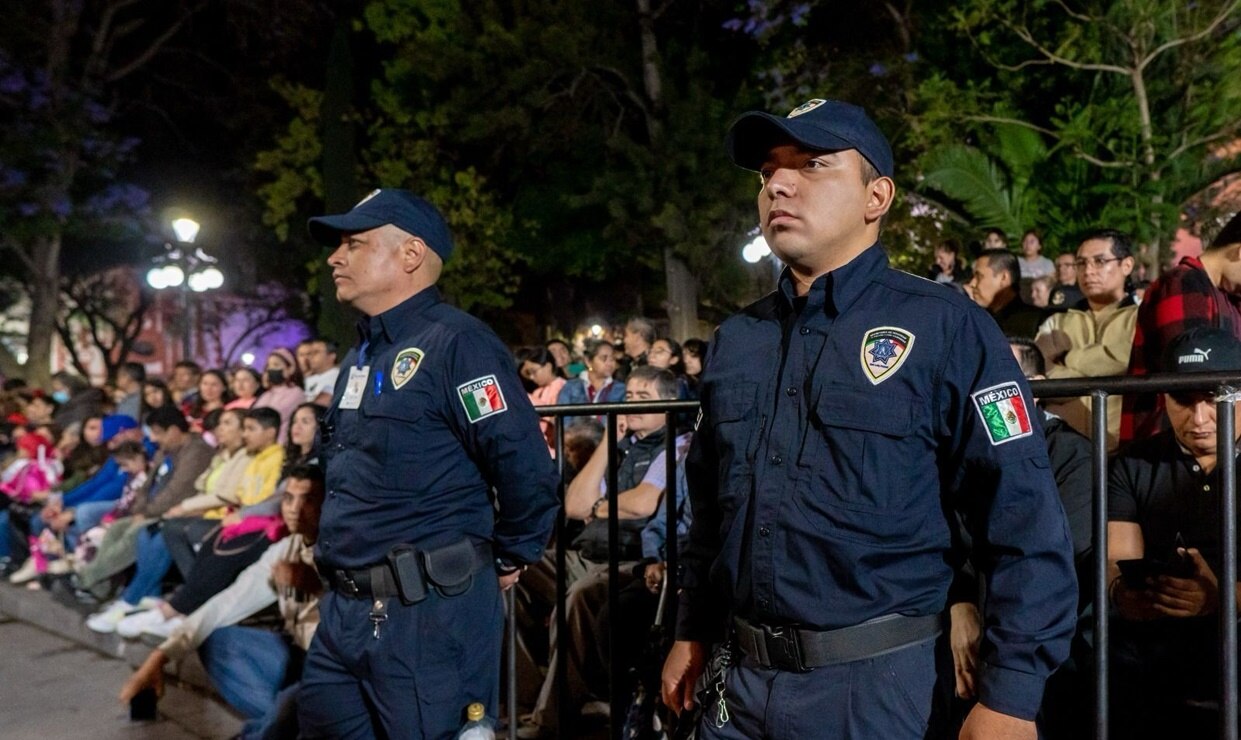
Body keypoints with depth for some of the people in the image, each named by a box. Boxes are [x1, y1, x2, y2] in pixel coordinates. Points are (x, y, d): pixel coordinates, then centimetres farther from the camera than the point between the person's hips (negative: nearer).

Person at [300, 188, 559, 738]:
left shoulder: (456, 342, -15)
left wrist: (509, 559, -8)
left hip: (430, 615, -9)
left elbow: (527, 469, -21)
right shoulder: (361, 356, 15)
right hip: (344, 609, 9)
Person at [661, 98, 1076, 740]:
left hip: (880, 687, -5)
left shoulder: (944, 328, -11)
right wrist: (691, 633, 15)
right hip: (740, 680, 5)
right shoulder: (734, 342, 7)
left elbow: (1024, 525, -13)